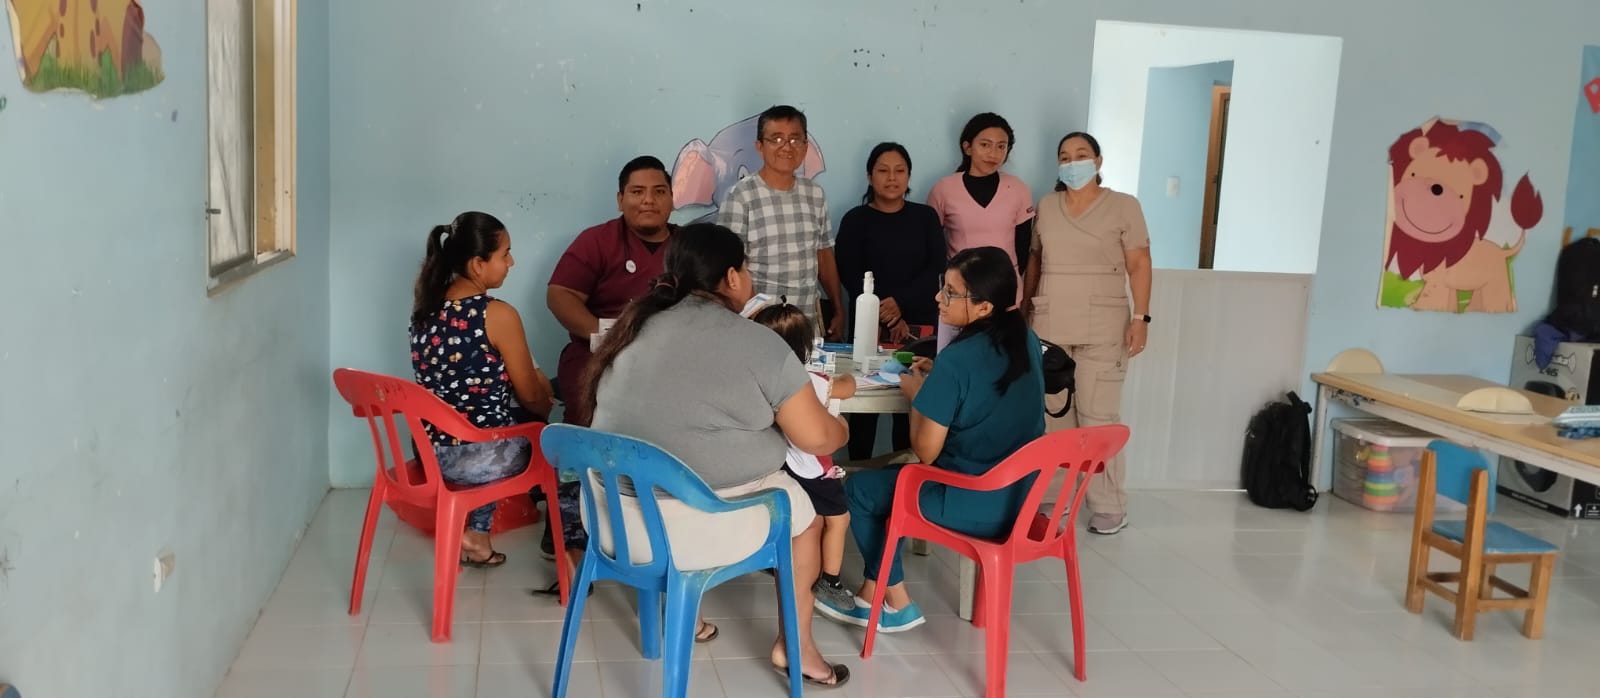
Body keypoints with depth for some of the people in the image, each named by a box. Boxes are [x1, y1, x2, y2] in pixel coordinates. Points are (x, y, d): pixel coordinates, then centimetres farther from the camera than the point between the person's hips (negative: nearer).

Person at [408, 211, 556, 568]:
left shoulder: (425, 306, 2)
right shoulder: (498, 315, -19)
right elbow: (530, 397, -8)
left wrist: (529, 379, 22)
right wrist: (545, 390, 16)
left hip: (431, 450, 7)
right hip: (479, 458, -7)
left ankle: (476, 534, 30)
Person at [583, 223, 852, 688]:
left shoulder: (635, 329, 8)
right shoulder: (757, 343, -9)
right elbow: (816, 438, -7)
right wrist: (841, 429, 16)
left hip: (612, 520, 6)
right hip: (698, 530, -6)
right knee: (798, 501, 21)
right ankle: (795, 646, 29)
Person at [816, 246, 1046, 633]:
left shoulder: (957, 358, -23)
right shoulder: (1027, 341, 0)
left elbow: (926, 452, -16)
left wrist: (917, 394, -1)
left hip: (973, 506, -8)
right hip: (1016, 497, 8)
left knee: (858, 489, 13)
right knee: (887, 477, 25)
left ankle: (897, 604, 22)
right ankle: (872, 594, 29)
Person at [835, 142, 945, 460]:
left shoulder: (926, 217, 10)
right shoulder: (856, 220, 4)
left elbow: (936, 269, -1)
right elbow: (850, 276, -4)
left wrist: (900, 302, -16)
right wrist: (889, 318, -12)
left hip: (920, 325, 1)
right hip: (871, 325, -1)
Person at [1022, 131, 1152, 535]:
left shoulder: (1123, 206, 1)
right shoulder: (1046, 206, 12)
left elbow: (1139, 265, -3)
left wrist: (1140, 317, -10)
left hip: (1102, 329, -4)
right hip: (1049, 326, 4)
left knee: (1099, 416, -5)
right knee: (1052, 414, 4)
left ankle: (1109, 507, 2)